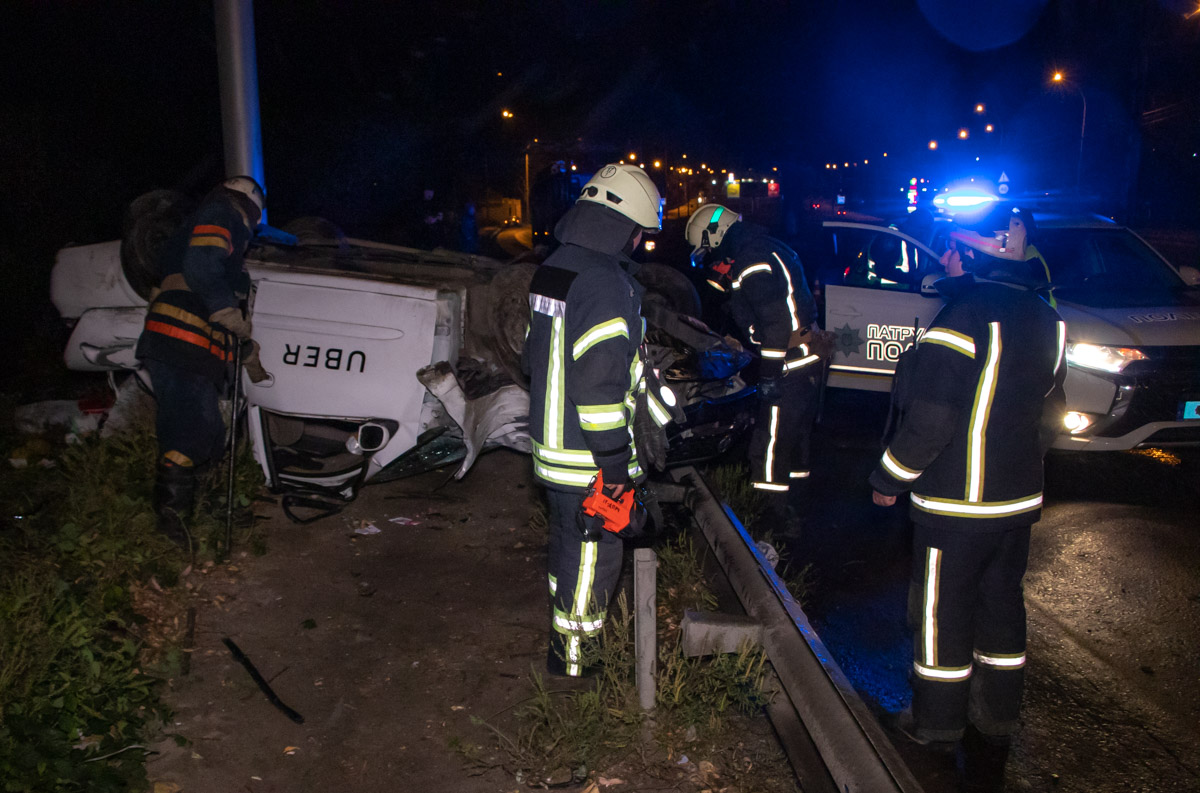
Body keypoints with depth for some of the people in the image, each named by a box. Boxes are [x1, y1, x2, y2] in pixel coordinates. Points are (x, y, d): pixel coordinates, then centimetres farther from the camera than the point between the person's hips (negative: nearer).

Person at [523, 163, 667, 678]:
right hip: (586, 457, -9)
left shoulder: (553, 268, 8)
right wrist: (615, 461, -21)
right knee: (593, 550, 7)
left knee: (568, 538, 25)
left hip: (550, 443, 9)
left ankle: (564, 618, 44)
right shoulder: (607, 285, -23)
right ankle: (570, 651, 22)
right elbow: (601, 385, -27)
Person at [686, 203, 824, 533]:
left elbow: (777, 320, -24)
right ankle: (788, 512, 31)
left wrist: (770, 373, -21)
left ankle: (775, 515, 7)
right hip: (808, 359, 11)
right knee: (794, 436, 19)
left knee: (770, 444, -3)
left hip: (790, 366, -11)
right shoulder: (766, 250, 16)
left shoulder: (752, 261, -17)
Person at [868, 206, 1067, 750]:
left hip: (956, 506, -7)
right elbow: (1049, 415, 13)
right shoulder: (1045, 320, 4)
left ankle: (937, 722, 23)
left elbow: (929, 425, -23)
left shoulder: (960, 323, -22)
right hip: (1019, 500, 8)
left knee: (940, 612, 8)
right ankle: (998, 718, 34)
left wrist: (887, 480, -8)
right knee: (1001, 604, 20)